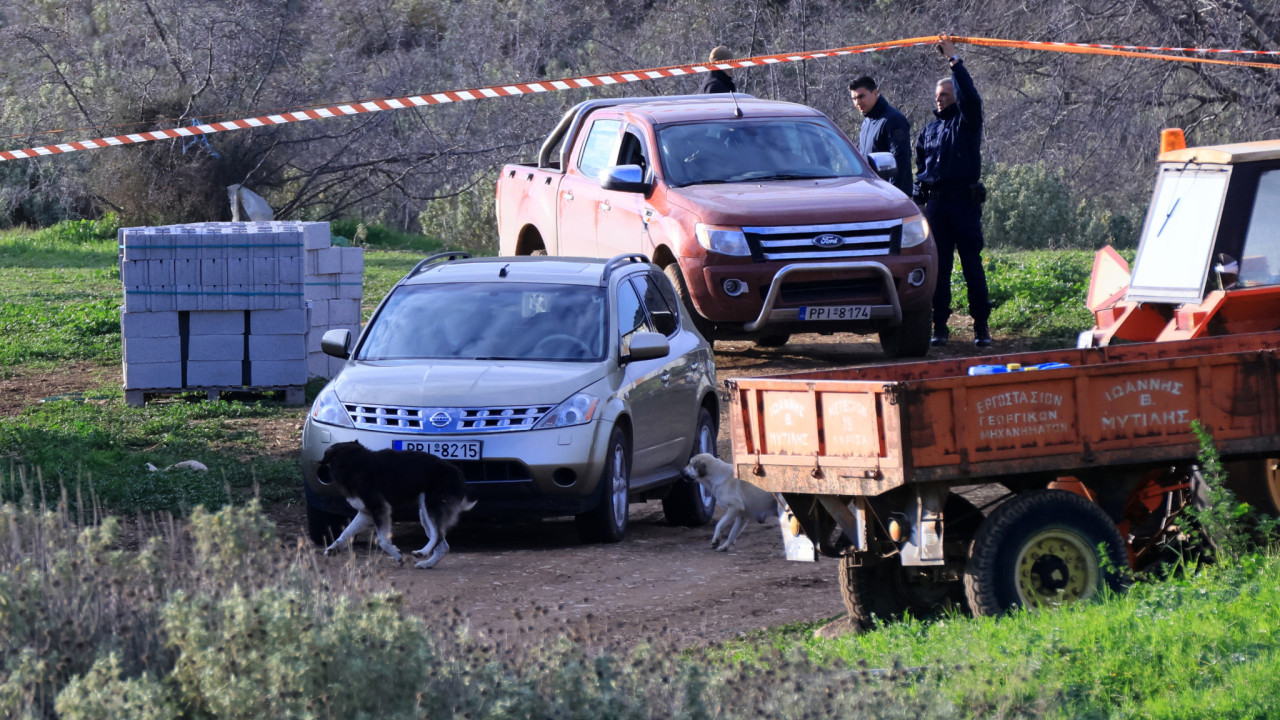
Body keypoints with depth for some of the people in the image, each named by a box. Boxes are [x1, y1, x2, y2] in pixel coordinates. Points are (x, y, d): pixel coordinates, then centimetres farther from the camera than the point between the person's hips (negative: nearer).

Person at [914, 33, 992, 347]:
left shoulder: (967, 121, 3)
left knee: (972, 264, -4)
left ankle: (981, 325, -3)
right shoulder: (930, 129, 18)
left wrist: (954, 60, -14)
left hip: (964, 200, -5)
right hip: (936, 202, 5)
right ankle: (940, 325, 5)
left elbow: (969, 95, -15)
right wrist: (920, 197, 13)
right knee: (939, 266, 3)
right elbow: (920, 166, 25)